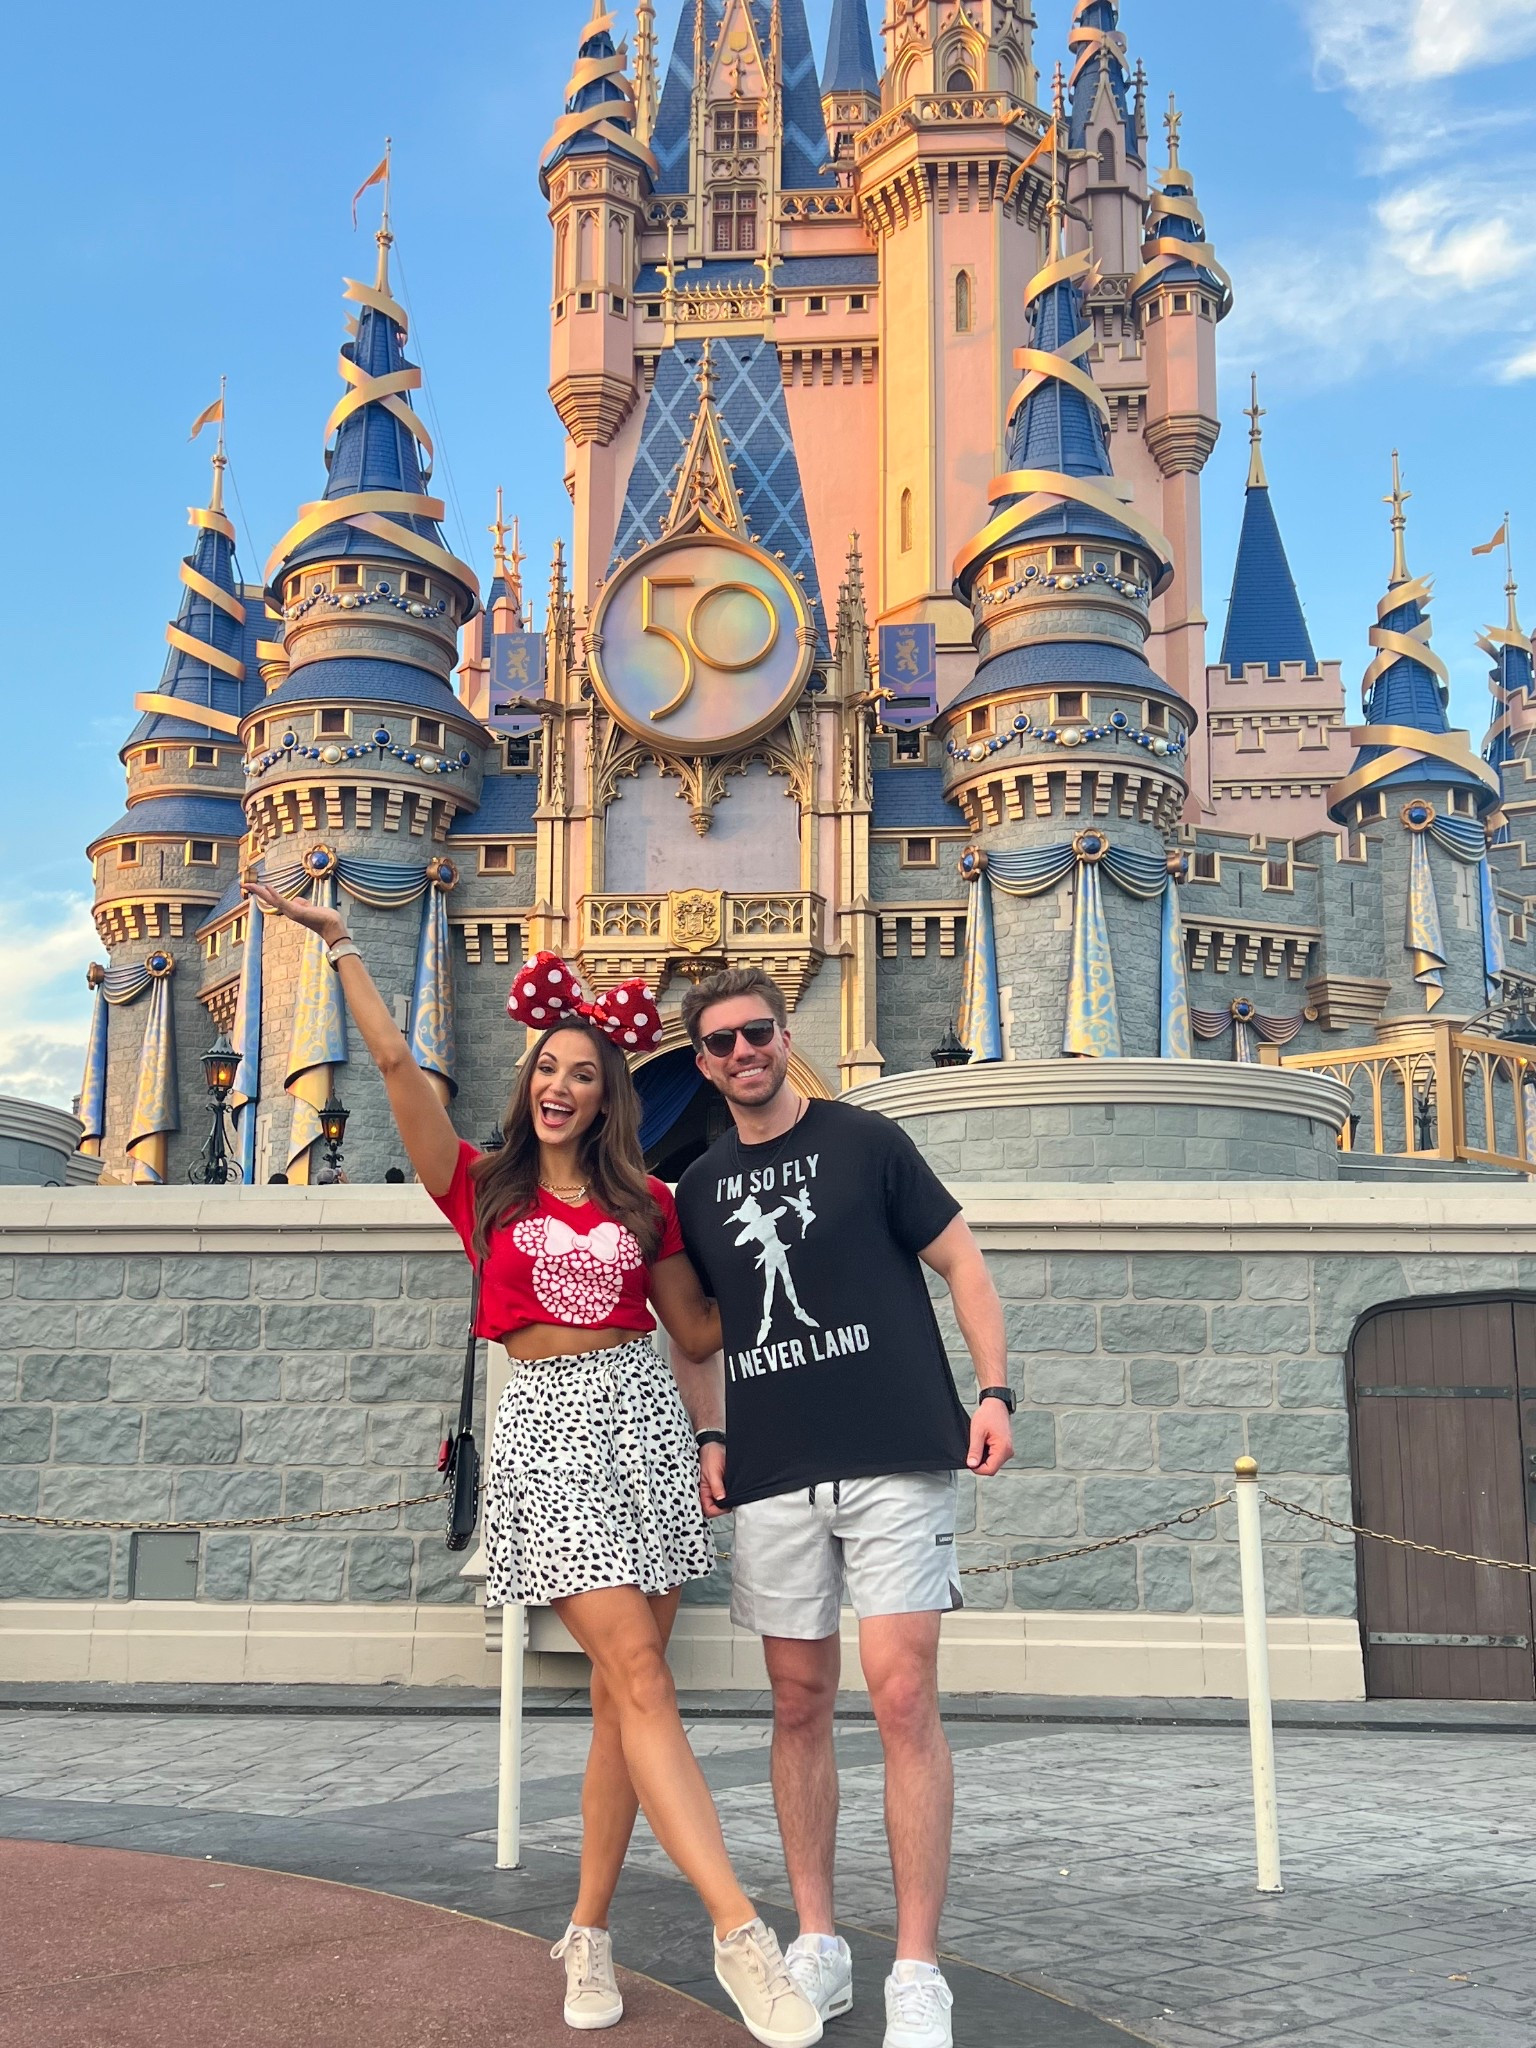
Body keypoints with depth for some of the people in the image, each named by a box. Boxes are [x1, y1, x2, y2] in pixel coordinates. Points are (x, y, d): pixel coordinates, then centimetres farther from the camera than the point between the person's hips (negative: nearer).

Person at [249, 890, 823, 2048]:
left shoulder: (643, 1203, 12)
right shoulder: (483, 1188, 7)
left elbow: (698, 1334, 17)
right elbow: (395, 1060, -1)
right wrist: (339, 941, 1)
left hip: (643, 1417, 3)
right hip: (548, 1427, -3)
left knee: (625, 1694, 3)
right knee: (639, 1678, -14)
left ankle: (590, 1936, 17)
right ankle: (742, 1934, -17)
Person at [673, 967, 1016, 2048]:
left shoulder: (867, 1141, 2)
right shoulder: (699, 1189, 12)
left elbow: (962, 1262, 3)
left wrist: (994, 1394, -7)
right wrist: (709, 1437, 8)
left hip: (896, 1459, -4)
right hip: (773, 1476, 4)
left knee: (903, 1695, -8)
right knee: (800, 1703, 9)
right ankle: (819, 1944, 21)